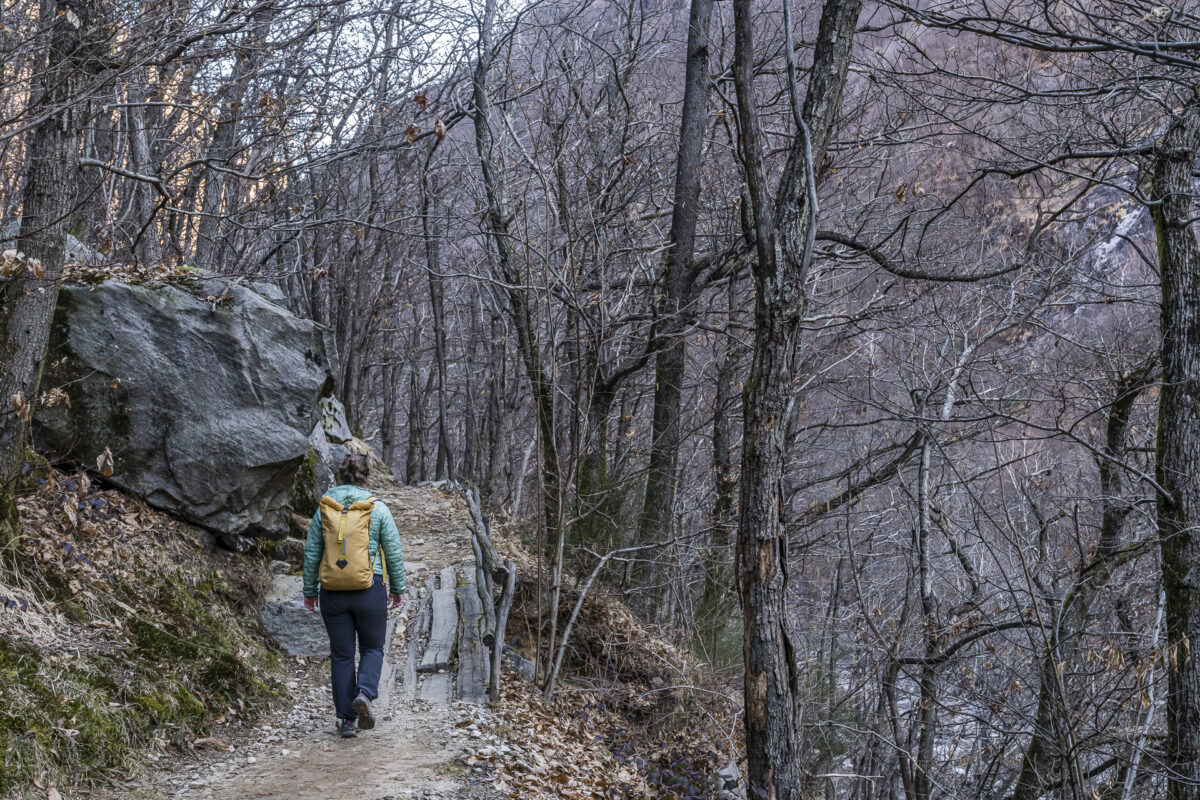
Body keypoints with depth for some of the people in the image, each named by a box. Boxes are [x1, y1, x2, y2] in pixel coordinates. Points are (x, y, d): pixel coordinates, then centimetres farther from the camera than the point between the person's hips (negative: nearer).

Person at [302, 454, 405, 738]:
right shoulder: (378, 509, -4)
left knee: (341, 654, 10)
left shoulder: (324, 510, 0)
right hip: (369, 591, -1)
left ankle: (346, 718, 10)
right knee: (372, 648, 14)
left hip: (333, 593, 2)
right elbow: (394, 553, -1)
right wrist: (398, 588, 10)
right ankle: (365, 693, -13)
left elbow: (311, 554, 4)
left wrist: (310, 591, 13)